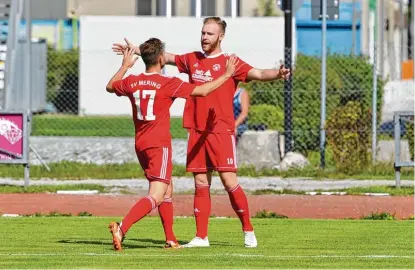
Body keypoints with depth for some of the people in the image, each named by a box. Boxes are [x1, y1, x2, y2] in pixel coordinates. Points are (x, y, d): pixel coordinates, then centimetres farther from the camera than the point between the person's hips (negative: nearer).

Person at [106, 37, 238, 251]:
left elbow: (110, 87, 26)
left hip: (141, 145, 8)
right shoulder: (167, 84, -12)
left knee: (167, 190, 23)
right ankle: (122, 228, -33)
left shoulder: (131, 82, 5)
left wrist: (124, 66, 37)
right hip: (159, 145, -8)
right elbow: (203, 91, -11)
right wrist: (227, 75, 1)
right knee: (156, 197, -14)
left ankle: (171, 239, 25)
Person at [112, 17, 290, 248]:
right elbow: (166, 57, 27)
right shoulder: (192, 60, 13)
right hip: (197, 132, 5)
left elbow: (257, 74, -18)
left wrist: (277, 74, -39)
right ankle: (201, 237, 11)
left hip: (221, 131, -5)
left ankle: (248, 231, 1)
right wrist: (135, 50, 35)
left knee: (229, 181, -10)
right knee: (201, 184, 7)